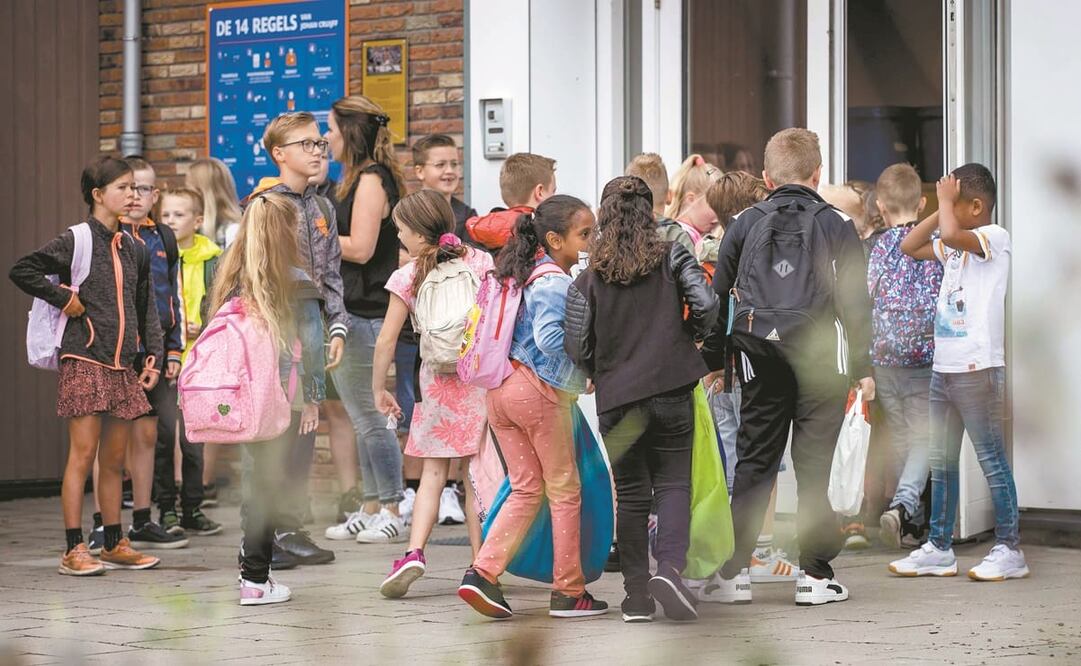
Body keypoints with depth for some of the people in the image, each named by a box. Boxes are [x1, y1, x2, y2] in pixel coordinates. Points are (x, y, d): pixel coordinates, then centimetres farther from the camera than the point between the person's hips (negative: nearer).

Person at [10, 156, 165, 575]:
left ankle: (114, 544, 19)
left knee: (114, 460, 11)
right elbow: (21, 271, -9)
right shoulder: (77, 241, -6)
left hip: (122, 366, 6)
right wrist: (63, 297, -10)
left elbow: (147, 309, 19)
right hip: (85, 363, -6)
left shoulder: (134, 250, 14)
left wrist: (153, 356, 10)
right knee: (83, 454, -7)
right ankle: (73, 550, -5)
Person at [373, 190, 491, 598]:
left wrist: (378, 389, 7)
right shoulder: (481, 262, 3)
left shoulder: (408, 278, -2)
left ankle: (415, 552, -13)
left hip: (437, 381, -1)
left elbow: (386, 340, -3)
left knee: (433, 473, 4)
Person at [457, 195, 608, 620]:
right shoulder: (555, 282, -14)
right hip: (538, 389, -8)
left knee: (526, 489, 13)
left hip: (500, 387, 8)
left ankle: (482, 572, -2)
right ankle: (569, 592, 10)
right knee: (565, 490, 5)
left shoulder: (519, 273, 15)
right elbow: (549, 337, -28)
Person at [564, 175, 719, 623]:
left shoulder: (589, 278, 0)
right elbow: (706, 305, -11)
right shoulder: (672, 258, -1)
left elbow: (577, 347, -2)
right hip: (671, 389, -1)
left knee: (630, 494, 10)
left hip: (616, 398, 1)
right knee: (673, 483, 5)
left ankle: (637, 595, 11)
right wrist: (690, 335, 10)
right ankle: (669, 567, -19)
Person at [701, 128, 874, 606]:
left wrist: (715, 360, 18)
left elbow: (717, 295, 11)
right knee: (814, 463, 2)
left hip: (759, 352, 2)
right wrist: (863, 366, 1)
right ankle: (815, 575, 2)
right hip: (819, 353, -2)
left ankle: (733, 572, 7)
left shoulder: (745, 224, 10)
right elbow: (854, 300, -1)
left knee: (754, 460, 8)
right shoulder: (835, 225, 3)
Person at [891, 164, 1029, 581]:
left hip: (978, 369, -9)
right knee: (941, 461, 11)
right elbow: (909, 247, 19)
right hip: (943, 369, 9)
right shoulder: (954, 245, 14)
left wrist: (946, 200, -10)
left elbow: (951, 234, -27)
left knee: (992, 460, -4)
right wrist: (940, 209, 11)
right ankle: (939, 549, 18)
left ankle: (1010, 550, 1)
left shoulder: (994, 237, -10)